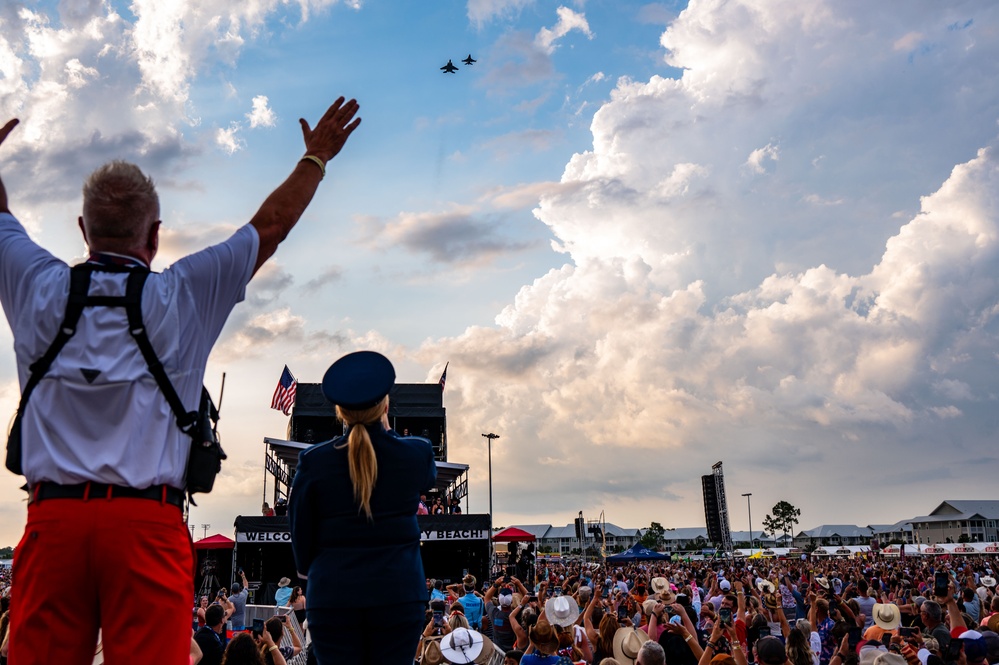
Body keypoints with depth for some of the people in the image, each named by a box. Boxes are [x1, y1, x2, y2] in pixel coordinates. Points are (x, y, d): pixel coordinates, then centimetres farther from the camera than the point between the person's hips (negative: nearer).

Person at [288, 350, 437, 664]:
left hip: (332, 594, 0)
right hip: (399, 593, 0)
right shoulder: (417, 454, -5)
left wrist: (310, 571, 22)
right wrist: (386, 432, 23)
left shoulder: (313, 462, -6)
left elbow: (301, 533, 3)